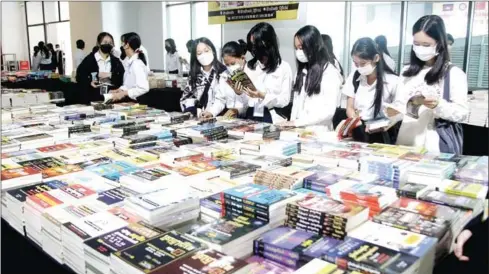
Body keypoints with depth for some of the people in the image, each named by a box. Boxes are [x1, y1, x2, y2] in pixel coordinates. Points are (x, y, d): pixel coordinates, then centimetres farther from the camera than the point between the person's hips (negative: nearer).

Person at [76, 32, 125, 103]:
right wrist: (90, 83, -15)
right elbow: (80, 76, 3)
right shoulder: (89, 59, 3)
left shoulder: (116, 61, 13)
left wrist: (110, 75, -11)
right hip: (94, 97, -2)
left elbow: (122, 78, 5)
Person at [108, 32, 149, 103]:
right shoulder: (130, 62, 6)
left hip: (138, 101, -7)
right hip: (130, 100, 7)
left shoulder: (137, 63, -19)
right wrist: (120, 90, -1)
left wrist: (123, 93, -20)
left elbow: (144, 88, -25)